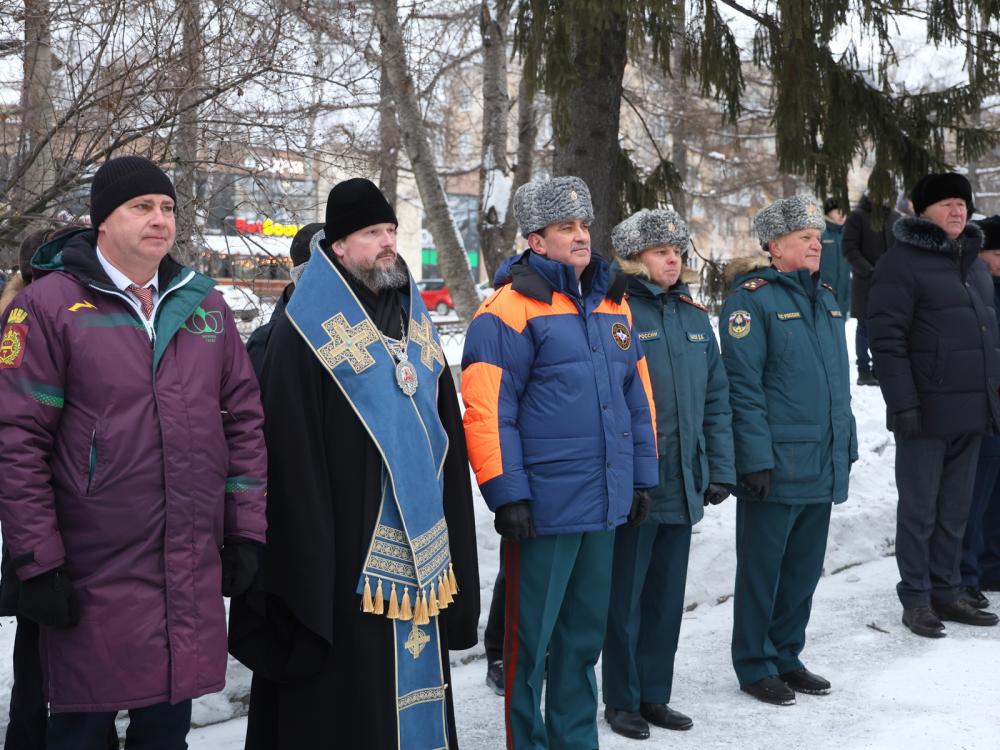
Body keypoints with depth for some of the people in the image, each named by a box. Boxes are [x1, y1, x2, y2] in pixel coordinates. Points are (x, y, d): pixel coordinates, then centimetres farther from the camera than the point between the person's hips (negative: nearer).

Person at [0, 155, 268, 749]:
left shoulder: (204, 305, 10)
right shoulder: (50, 306, -6)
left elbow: (244, 421, 12)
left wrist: (247, 532, 7)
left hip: (194, 576, 4)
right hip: (95, 580, -4)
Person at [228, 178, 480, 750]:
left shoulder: (415, 323, 13)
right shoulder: (307, 332, -7)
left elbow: (446, 434, 16)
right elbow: (293, 456, -11)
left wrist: (451, 548, 12)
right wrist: (307, 561, -16)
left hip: (418, 547, 6)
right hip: (346, 551, -6)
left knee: (414, 675, 12)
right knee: (346, 698, 2)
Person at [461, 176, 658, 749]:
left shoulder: (613, 304, 12)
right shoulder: (510, 310, -10)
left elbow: (638, 398, 17)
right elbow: (487, 411, -14)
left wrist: (642, 478, 15)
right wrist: (507, 494, -16)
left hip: (605, 505, 7)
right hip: (542, 507, -7)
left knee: (585, 632, 18)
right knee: (531, 636, 5)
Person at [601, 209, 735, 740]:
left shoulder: (694, 316, 10)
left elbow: (715, 397, 11)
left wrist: (720, 469, 6)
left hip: (683, 483, 6)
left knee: (667, 594, 15)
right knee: (625, 595, 6)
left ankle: (654, 694, 29)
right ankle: (621, 700, 21)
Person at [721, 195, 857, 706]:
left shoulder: (826, 298, 14)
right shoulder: (751, 299, -11)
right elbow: (743, 385, -16)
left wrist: (846, 445, 16)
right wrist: (756, 458, -19)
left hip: (823, 468, 7)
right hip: (776, 466, -7)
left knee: (804, 569, 16)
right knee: (762, 570, 5)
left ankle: (786, 656, 30)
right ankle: (755, 665, 18)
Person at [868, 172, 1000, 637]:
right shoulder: (902, 262, -9)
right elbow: (886, 339, -15)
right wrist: (902, 403, -19)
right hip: (926, 411, -7)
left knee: (955, 510, 13)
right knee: (919, 510, 3)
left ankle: (946, 592, 24)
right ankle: (916, 599, 13)